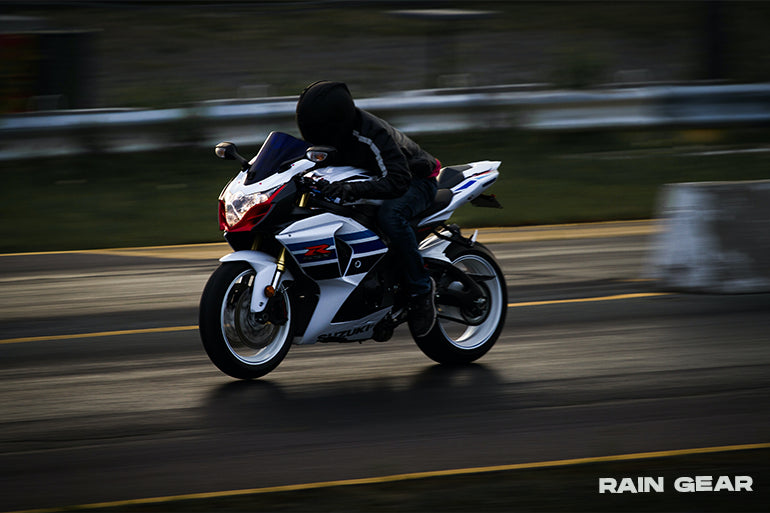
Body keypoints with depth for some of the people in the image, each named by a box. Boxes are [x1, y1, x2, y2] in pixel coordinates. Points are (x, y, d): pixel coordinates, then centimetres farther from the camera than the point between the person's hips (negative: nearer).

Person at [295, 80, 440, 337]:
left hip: (415, 179, -8)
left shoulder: (372, 135, -35)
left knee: (390, 215, -41)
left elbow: (396, 183, -43)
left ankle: (421, 289, -27)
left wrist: (354, 188, -57)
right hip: (372, 179, 9)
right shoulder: (333, 132, -11)